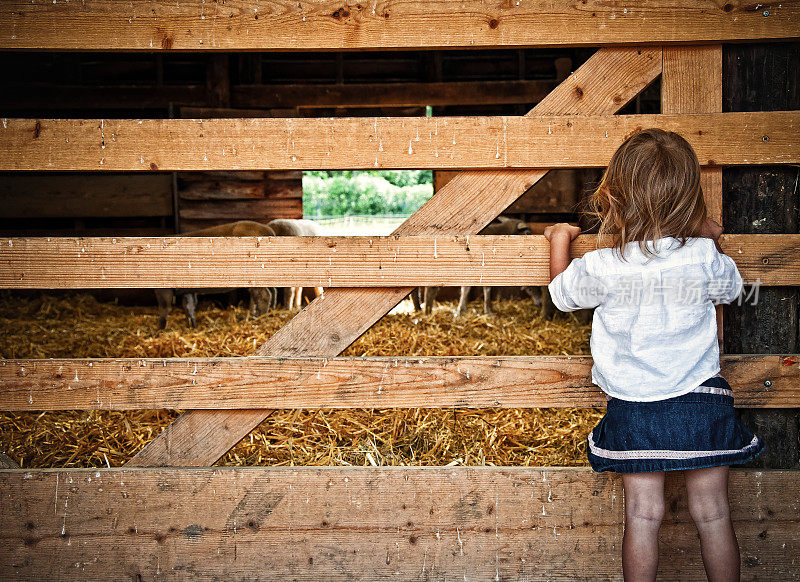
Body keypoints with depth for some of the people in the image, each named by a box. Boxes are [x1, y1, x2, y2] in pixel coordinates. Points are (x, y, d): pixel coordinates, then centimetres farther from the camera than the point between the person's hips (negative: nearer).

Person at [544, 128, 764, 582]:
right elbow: (731, 288, 13)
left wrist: (561, 239, 22)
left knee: (643, 516, 8)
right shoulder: (705, 257, -11)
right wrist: (712, 239, 25)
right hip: (701, 401, 1)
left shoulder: (601, 268, -14)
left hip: (633, 407, 0)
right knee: (713, 515, 10)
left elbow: (562, 293, 8)